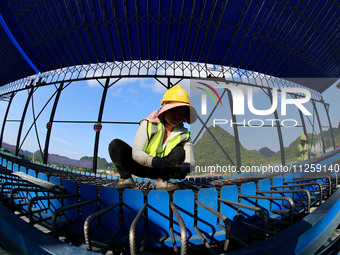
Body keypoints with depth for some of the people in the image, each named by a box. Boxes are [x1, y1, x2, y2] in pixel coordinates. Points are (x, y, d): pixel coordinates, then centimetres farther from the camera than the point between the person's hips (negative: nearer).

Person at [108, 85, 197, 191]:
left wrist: (186, 167, -44)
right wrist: (154, 161, -44)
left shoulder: (184, 135, -9)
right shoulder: (148, 124, -16)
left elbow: (190, 160, -18)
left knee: (180, 151, -22)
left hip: (160, 171, 1)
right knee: (115, 144, -20)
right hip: (141, 167, -1)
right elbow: (135, 152, -25)